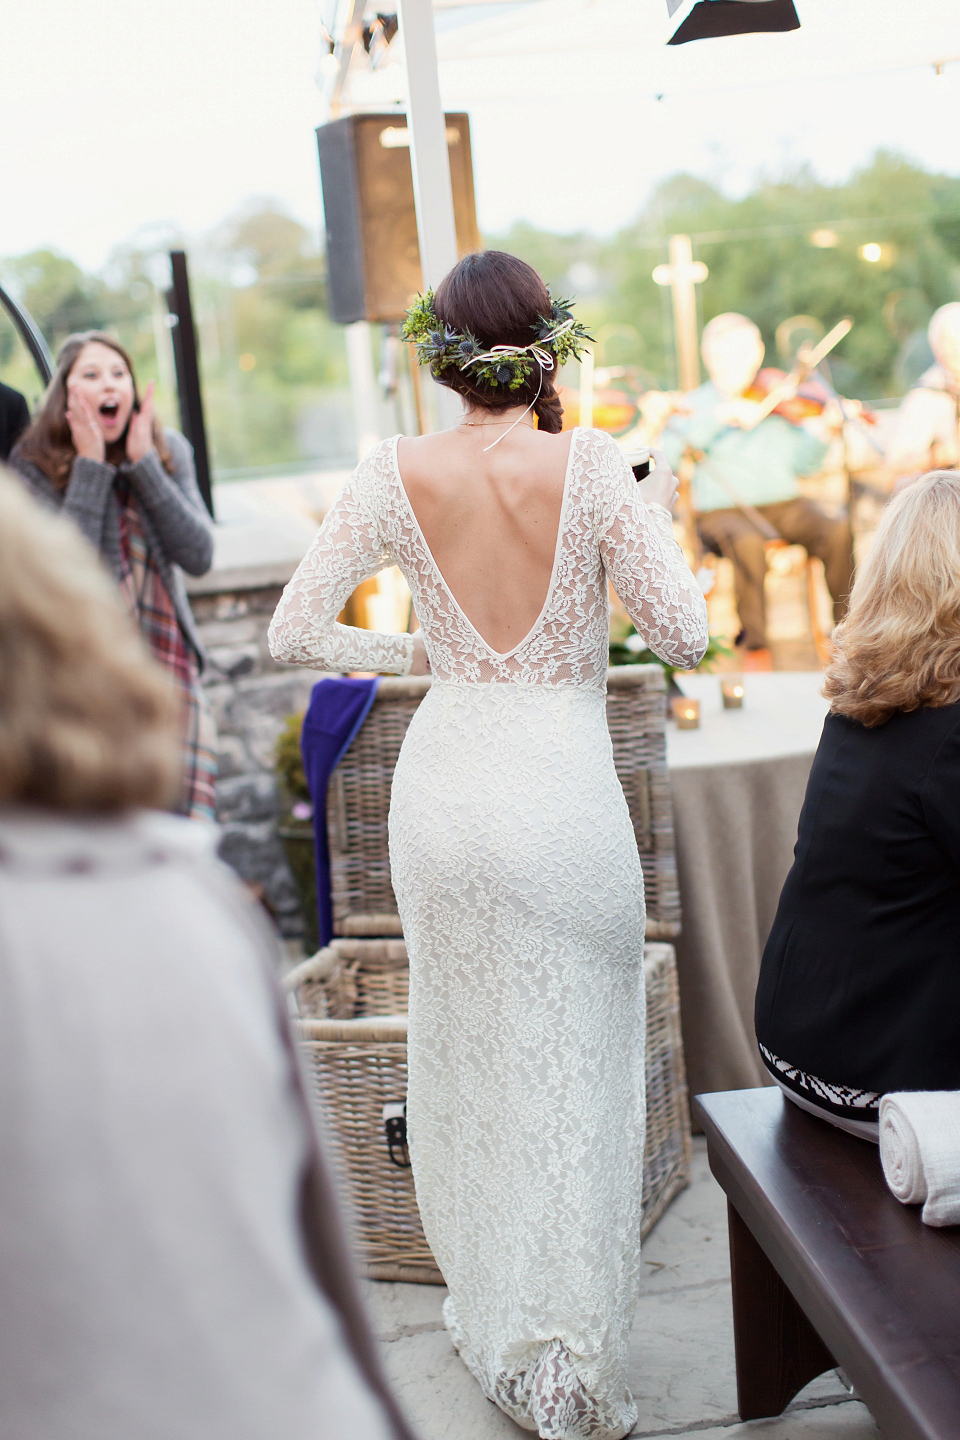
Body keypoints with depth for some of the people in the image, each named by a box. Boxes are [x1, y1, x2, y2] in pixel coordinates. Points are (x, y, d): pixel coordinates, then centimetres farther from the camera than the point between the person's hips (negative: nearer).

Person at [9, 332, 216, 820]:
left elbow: (198, 555, -7)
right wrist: (89, 465, -16)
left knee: (190, 819, -1)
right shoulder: (34, 464, -5)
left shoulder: (169, 451, 6)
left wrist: (144, 462, -11)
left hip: (169, 658, 3)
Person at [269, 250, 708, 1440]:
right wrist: (656, 516, 7)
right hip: (565, 796, -2)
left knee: (468, 1055, 18)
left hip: (444, 789, 3)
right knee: (574, 1069, 9)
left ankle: (491, 1322, 36)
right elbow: (684, 635, -10)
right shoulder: (594, 467, -11)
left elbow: (295, 632, -2)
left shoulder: (395, 475, -4)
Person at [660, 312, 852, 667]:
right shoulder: (696, 404, 7)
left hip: (783, 504, 3)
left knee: (836, 531, -26)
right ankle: (755, 645, -22)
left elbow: (799, 463, 11)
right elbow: (669, 450, -12)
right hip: (722, 511, -3)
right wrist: (719, 415, -20)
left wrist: (821, 432, -8)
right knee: (747, 541, -38)